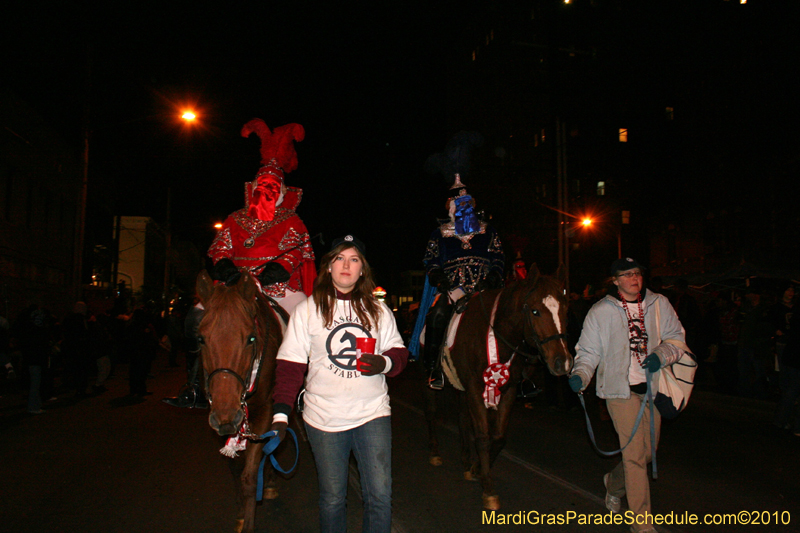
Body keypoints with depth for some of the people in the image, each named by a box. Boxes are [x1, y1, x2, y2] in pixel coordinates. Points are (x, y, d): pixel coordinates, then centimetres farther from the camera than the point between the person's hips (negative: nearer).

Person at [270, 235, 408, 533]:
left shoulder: (378, 310, 5)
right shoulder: (308, 310, -1)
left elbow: (399, 352, 11)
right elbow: (290, 365, -1)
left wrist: (385, 363, -13)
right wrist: (281, 412, -8)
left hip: (373, 413, 1)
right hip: (325, 418, -1)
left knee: (380, 495, 1)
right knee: (332, 498, 10)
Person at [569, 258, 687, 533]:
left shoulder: (659, 304, 5)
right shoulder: (600, 311, -3)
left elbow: (676, 338, 9)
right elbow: (588, 350, 0)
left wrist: (662, 355, -12)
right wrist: (580, 375, -18)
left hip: (652, 387, 4)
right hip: (620, 388, -4)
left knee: (648, 452, 15)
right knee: (635, 453, -7)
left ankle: (614, 483, 44)